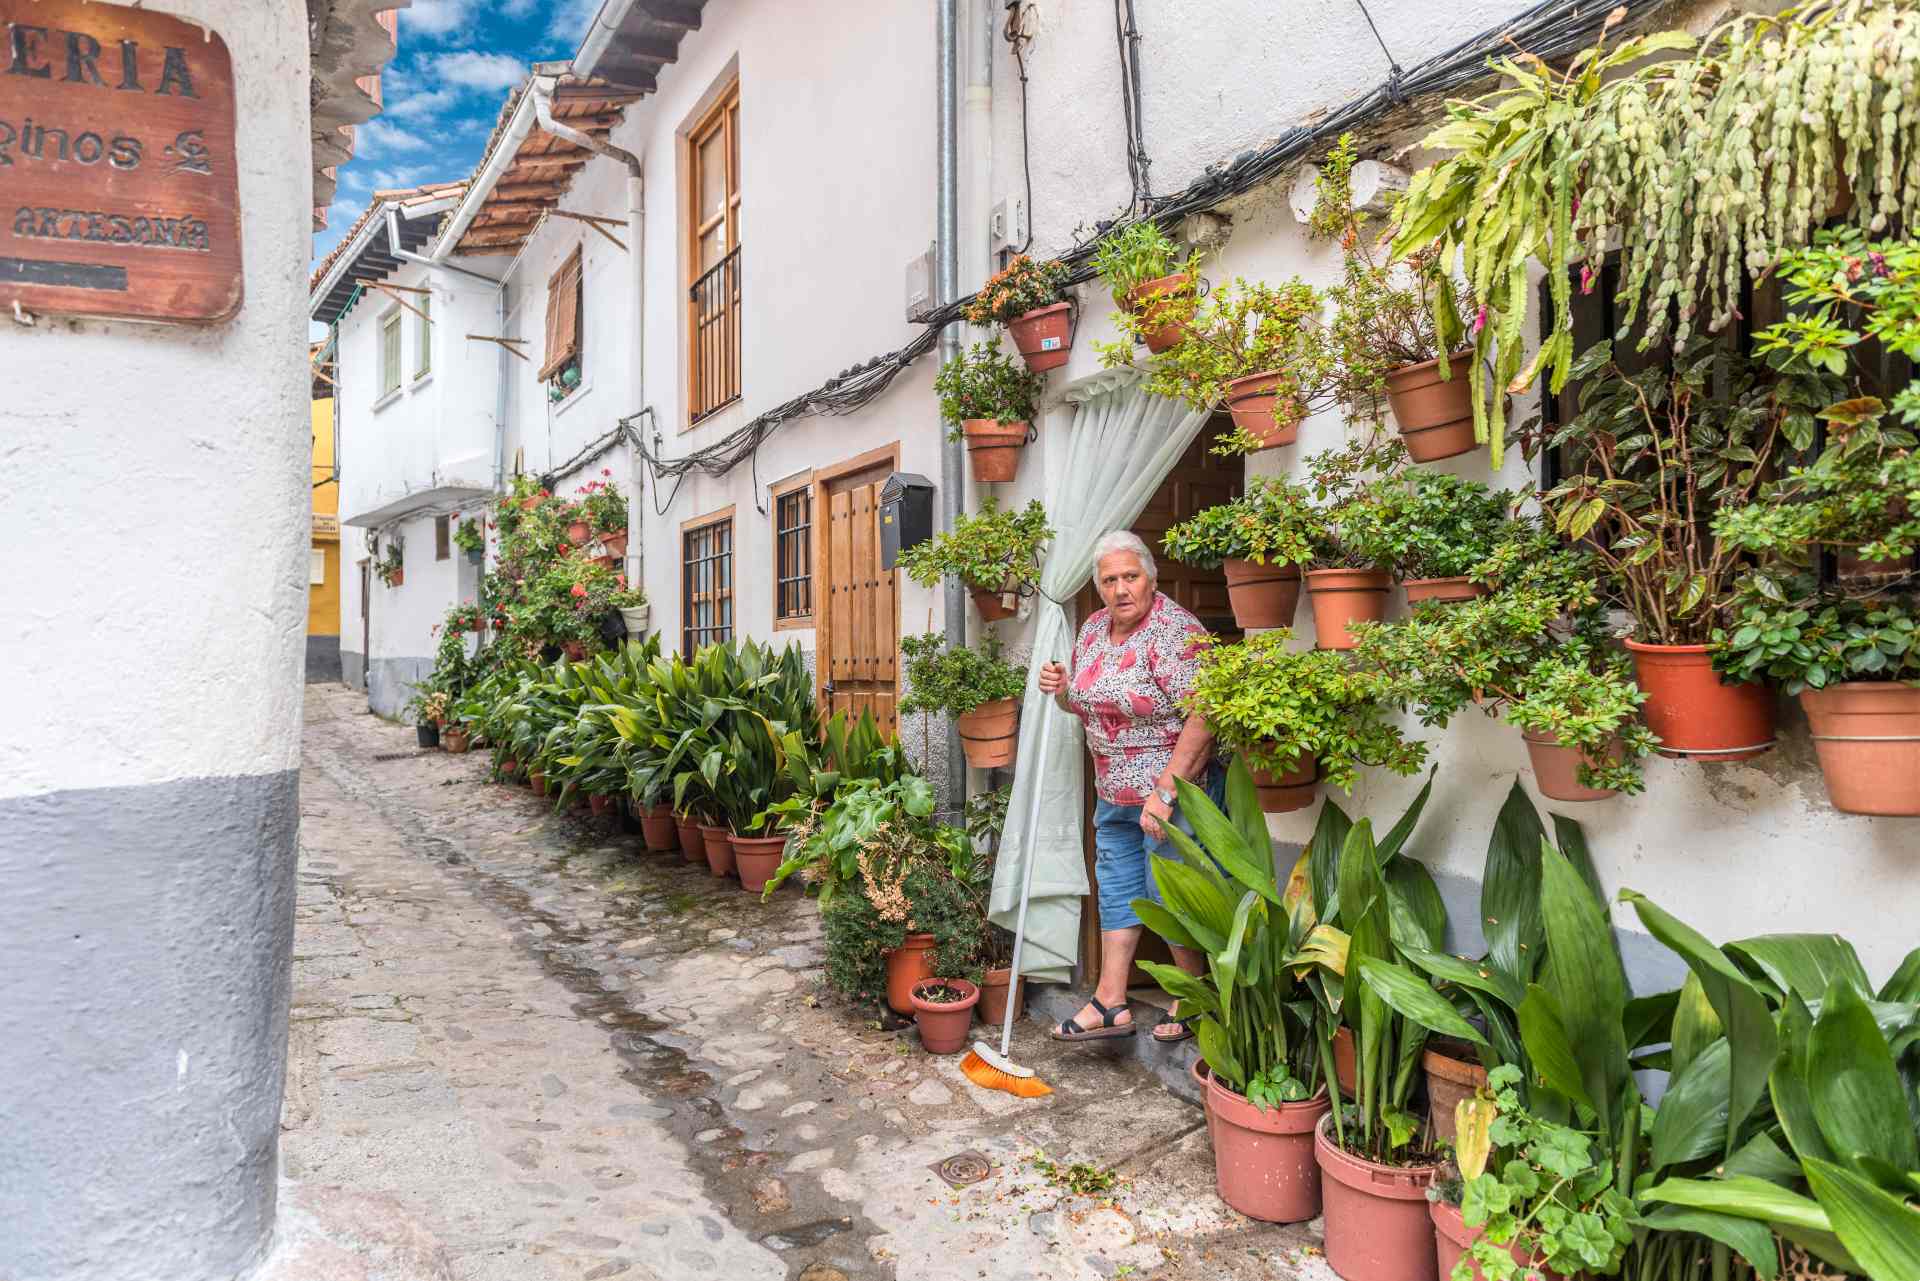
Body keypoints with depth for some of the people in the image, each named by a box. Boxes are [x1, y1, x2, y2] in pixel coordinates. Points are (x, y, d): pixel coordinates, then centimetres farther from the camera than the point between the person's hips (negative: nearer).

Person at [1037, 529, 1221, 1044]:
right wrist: (1061, 688, -4)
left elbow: (1201, 716, -26)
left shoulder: (1174, 631, -20)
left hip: (1176, 787, -8)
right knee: (1116, 889, 12)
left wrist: (1165, 792, -28)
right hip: (1114, 791, 8)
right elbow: (1086, 703, 19)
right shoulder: (1093, 628, 5)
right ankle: (1110, 1003, 23)